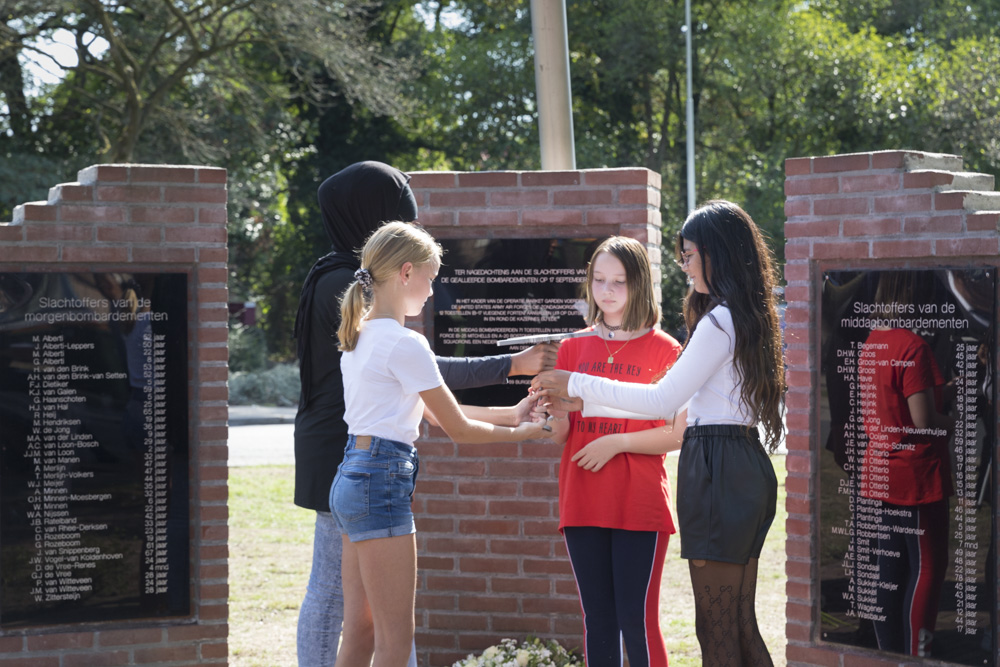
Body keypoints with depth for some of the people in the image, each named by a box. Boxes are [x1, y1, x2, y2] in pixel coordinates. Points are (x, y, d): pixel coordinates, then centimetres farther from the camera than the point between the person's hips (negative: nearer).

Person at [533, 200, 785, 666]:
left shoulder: (721, 321, -14)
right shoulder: (749, 317, 17)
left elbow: (663, 400, -14)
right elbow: (686, 400, 19)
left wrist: (578, 385, -6)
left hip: (718, 471, -10)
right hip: (746, 468, 10)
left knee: (717, 627, -5)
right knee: (740, 625, 12)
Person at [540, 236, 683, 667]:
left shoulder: (663, 350, 0)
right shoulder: (574, 346, 11)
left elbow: (677, 434, -6)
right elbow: (560, 434, 9)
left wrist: (617, 442, -14)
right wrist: (556, 415, -13)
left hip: (639, 505, -4)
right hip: (583, 504, 4)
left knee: (637, 622, -6)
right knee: (597, 620, 7)